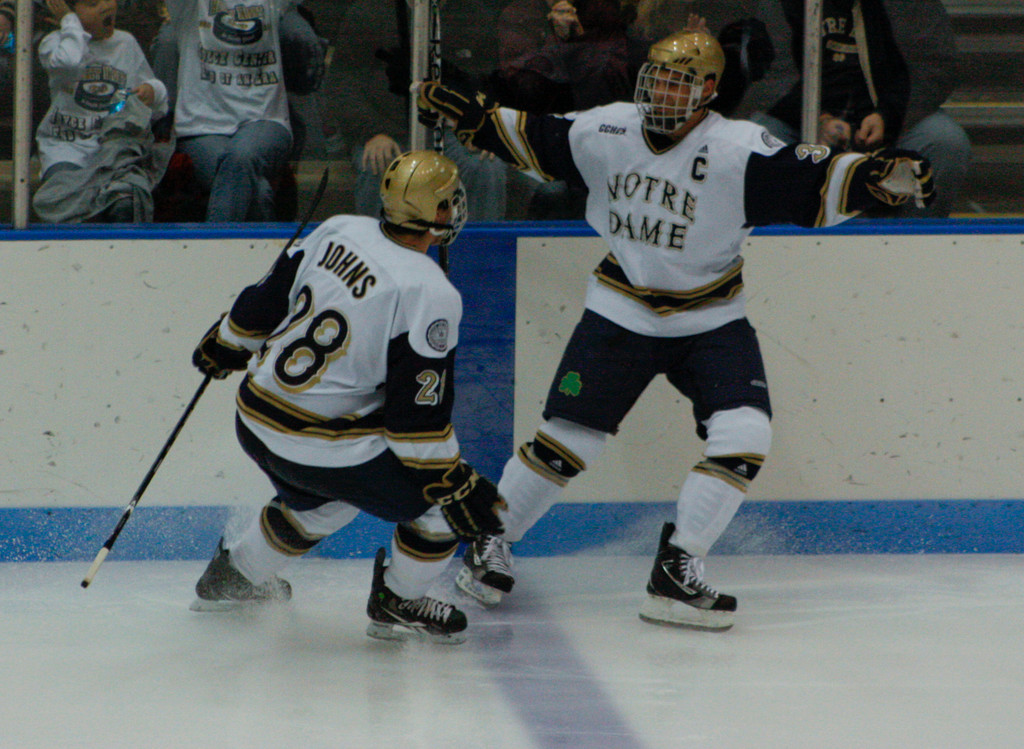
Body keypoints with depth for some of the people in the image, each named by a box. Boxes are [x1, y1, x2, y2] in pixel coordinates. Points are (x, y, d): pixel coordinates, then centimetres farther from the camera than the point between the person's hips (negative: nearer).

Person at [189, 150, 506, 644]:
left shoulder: (340, 232, 1)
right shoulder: (430, 295, -19)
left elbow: (267, 300, 13)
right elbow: (417, 412, -19)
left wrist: (224, 345, 31)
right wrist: (457, 485, -11)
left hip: (255, 420, 8)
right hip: (321, 446, -8)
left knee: (327, 497, 35)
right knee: (444, 497, 7)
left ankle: (234, 574, 49)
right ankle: (397, 603, 20)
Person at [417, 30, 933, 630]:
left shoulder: (740, 151, -18)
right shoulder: (605, 131, -6)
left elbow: (813, 185, -26)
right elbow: (538, 142, 11)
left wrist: (880, 176, -42)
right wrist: (471, 116, 7)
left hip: (712, 321, -1)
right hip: (621, 312, 1)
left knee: (744, 437, -17)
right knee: (568, 438, -1)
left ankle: (678, 570, -8)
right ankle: (491, 540, 20)